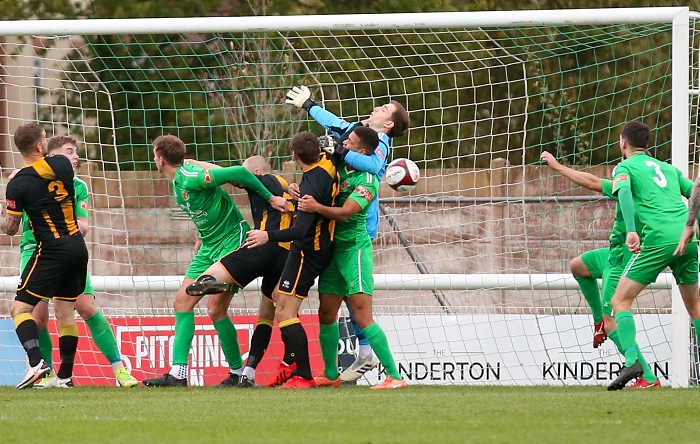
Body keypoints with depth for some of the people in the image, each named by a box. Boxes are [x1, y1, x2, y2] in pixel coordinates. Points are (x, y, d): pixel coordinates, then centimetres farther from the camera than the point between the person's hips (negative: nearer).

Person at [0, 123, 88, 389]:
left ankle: (36, 361, -24)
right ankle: (65, 375, 15)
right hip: (78, 247, 6)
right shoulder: (62, 165, 0)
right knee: (65, 311, 14)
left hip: (52, 252, -6)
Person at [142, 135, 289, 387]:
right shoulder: (177, 182, 7)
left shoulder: (191, 178, -22)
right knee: (183, 302, 1)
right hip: (209, 247, 10)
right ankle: (178, 373, -3)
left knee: (215, 308, -12)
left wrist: (270, 198, -18)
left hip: (232, 242, -10)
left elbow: (239, 173, -24)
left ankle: (238, 372, 3)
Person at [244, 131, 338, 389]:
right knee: (278, 299, 23)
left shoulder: (311, 185, -28)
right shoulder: (328, 163, -3)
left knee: (284, 313, -10)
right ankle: (290, 365, 28)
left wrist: (269, 236, -34)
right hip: (323, 248, 11)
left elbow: (302, 230, -33)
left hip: (308, 251, -11)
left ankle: (302, 376, -12)